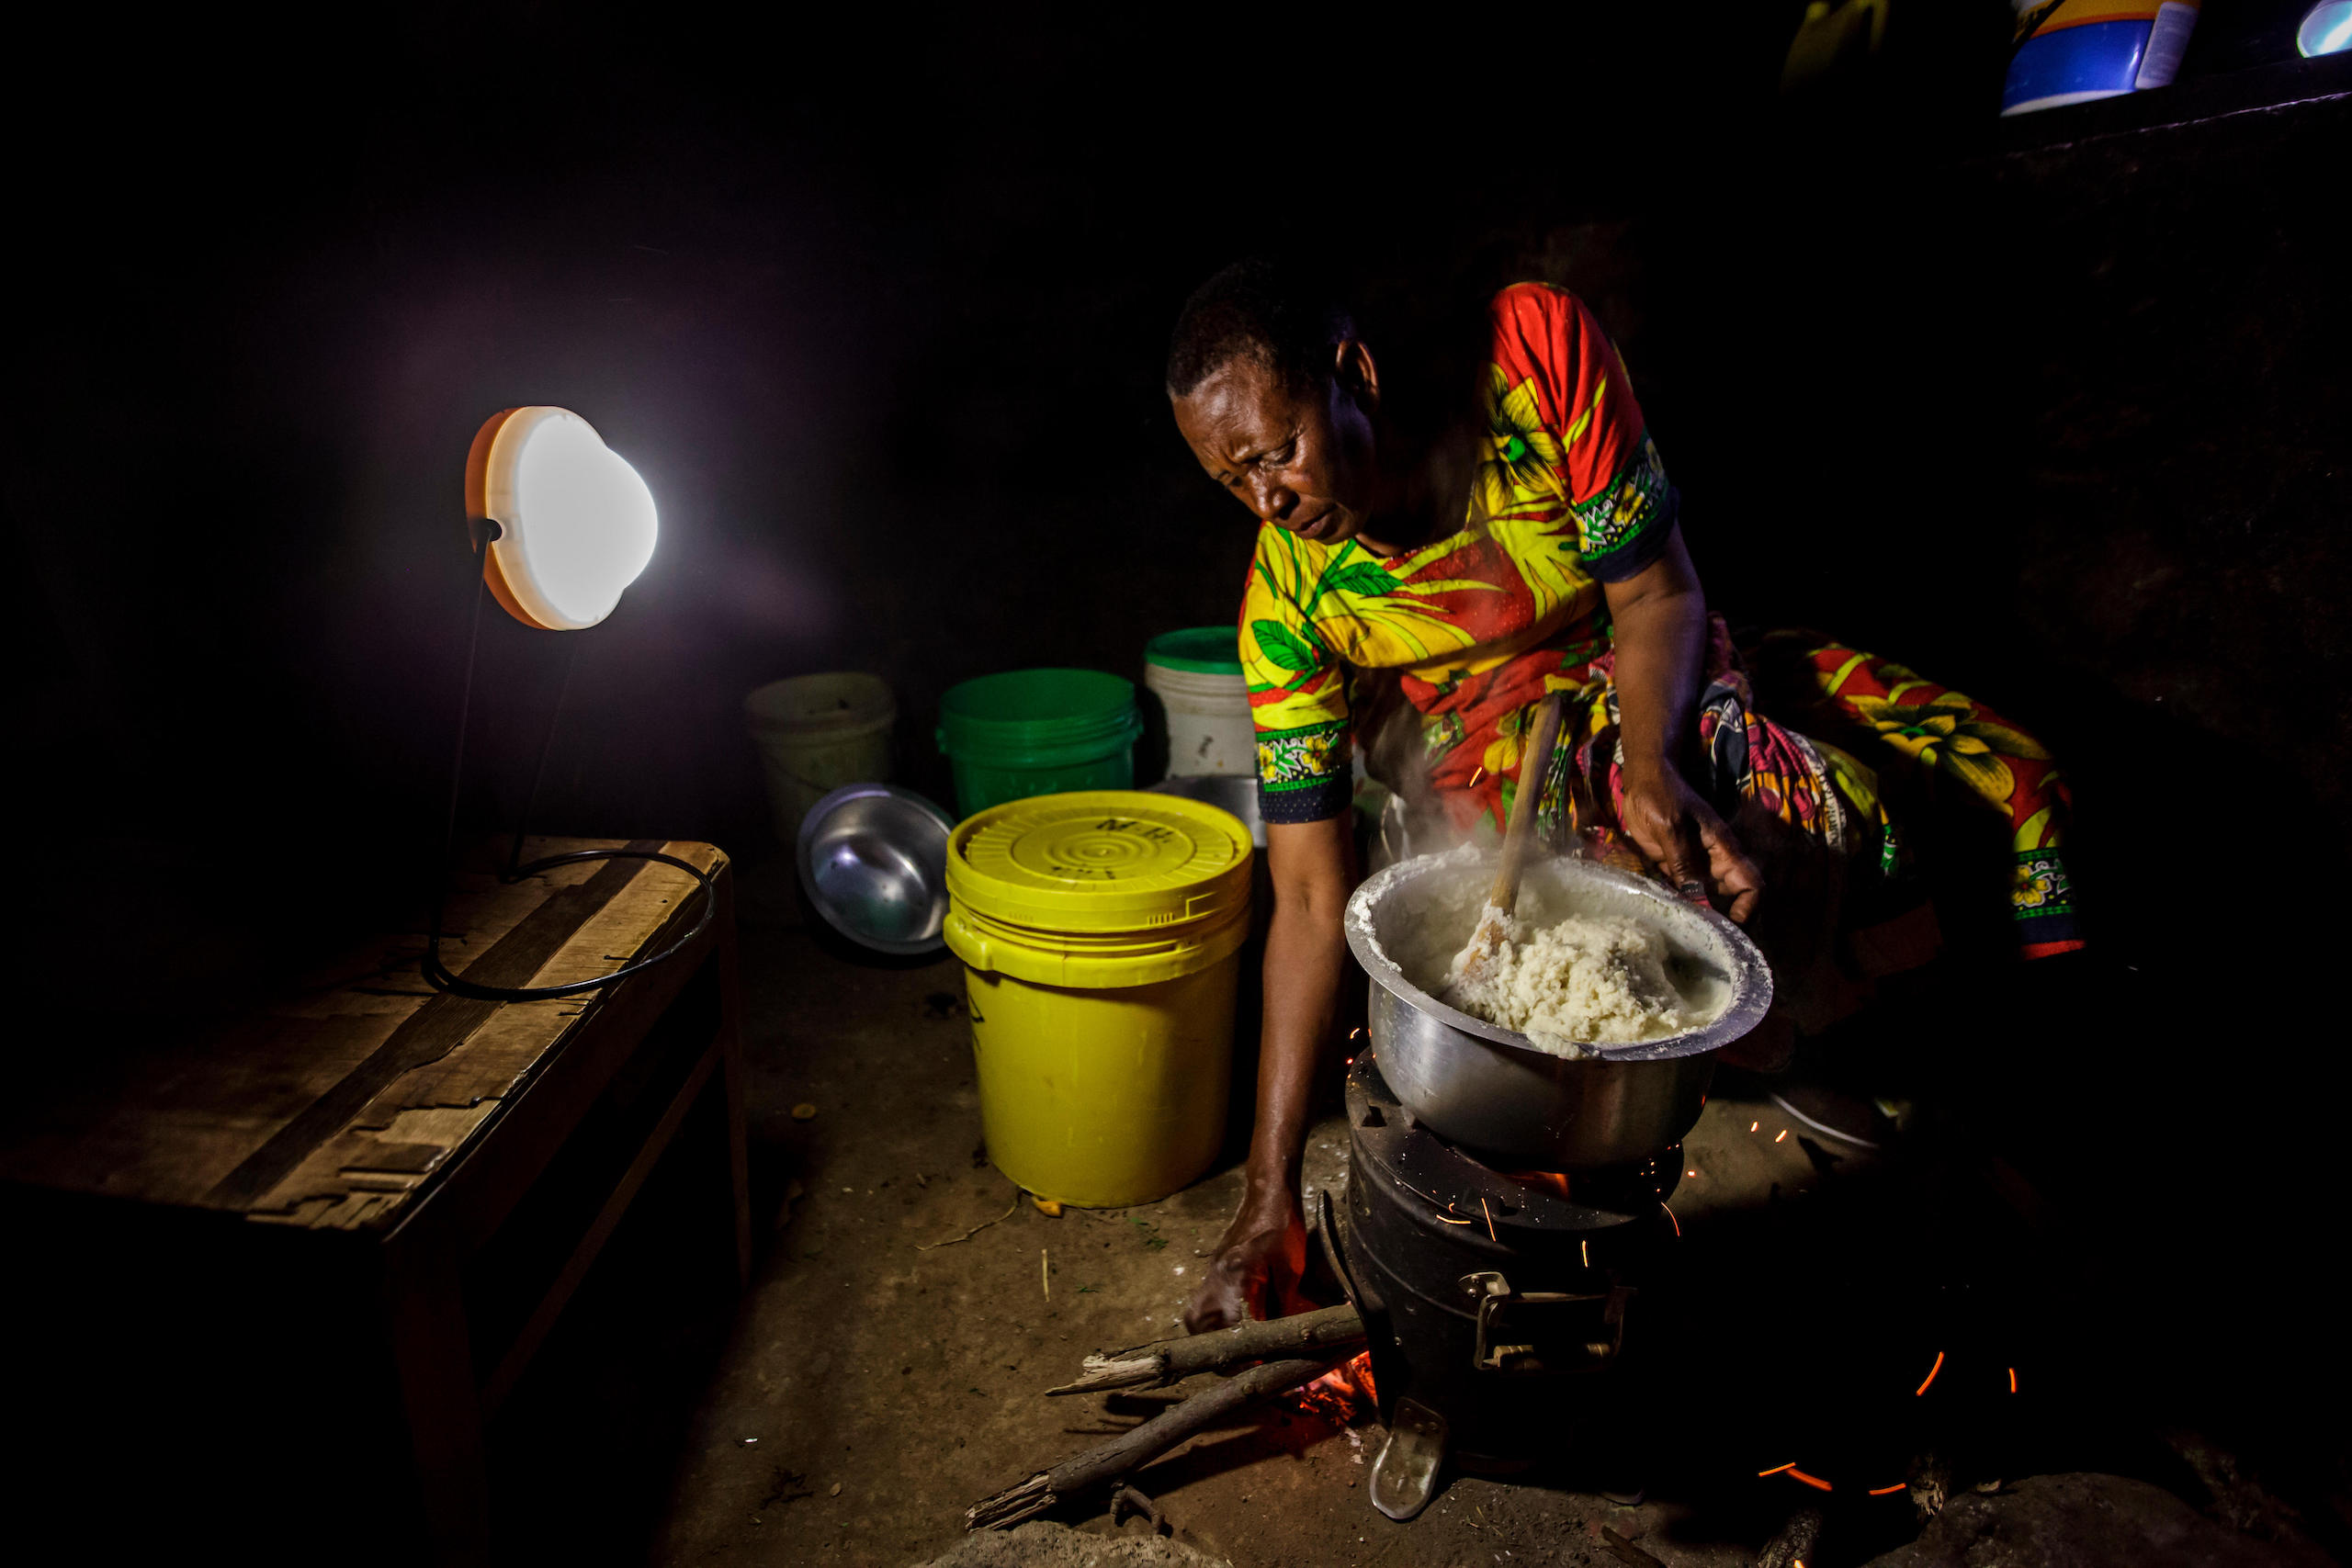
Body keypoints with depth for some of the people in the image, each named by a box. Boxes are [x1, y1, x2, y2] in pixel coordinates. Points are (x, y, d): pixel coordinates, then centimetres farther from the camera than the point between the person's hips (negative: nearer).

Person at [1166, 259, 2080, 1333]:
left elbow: (1657, 592, -14)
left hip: (1659, 676, 3)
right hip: (1492, 746, -2)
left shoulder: (1539, 347, -23)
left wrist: (1651, 765, -35)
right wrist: (1268, 1193, -24)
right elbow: (1310, 898, -23)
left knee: (2010, 772, -8)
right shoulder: (1287, 603, -24)